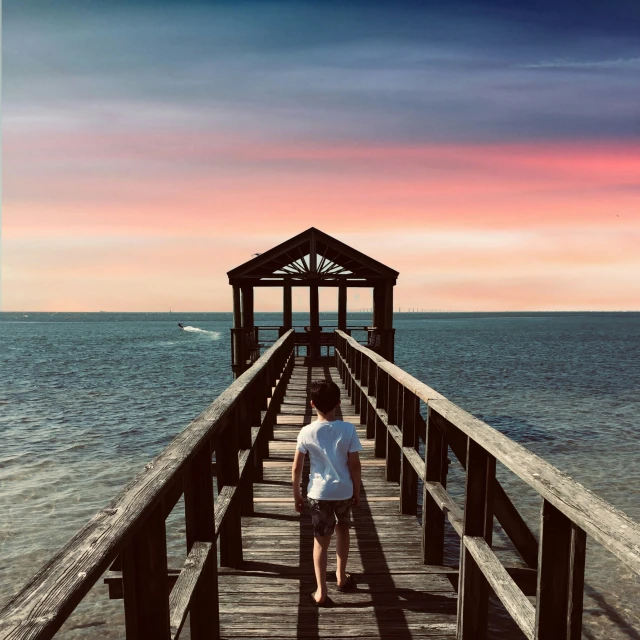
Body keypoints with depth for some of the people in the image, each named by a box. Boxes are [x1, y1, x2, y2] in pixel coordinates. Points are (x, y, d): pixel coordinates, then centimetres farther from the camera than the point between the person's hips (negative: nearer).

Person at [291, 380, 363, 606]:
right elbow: (355, 465, -7)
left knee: (321, 540, 12)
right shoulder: (348, 430, -12)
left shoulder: (306, 432, -11)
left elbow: (296, 468, -6)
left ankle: (321, 592, 10)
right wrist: (357, 492, 7)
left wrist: (296, 494, 8)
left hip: (318, 493, -1)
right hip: (344, 491, 1)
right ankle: (341, 577, 38)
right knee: (342, 529, 26)